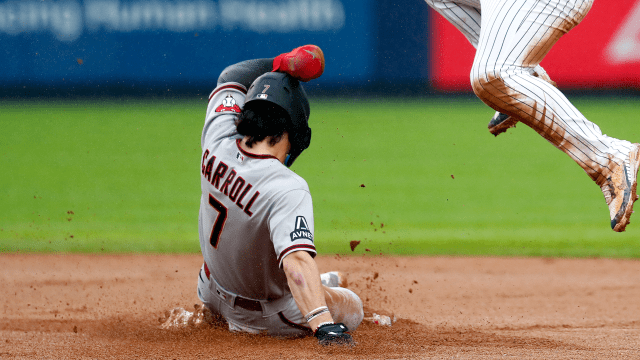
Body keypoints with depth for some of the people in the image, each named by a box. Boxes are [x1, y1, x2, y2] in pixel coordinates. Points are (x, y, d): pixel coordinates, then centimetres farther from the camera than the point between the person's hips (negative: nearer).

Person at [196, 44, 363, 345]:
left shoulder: (217, 142, -20)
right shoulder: (288, 189, -39)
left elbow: (231, 78, 1)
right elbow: (297, 261, -54)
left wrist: (282, 64, -10)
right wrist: (325, 326, -65)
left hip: (213, 297, 6)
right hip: (269, 316, -6)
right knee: (352, 308, 17)